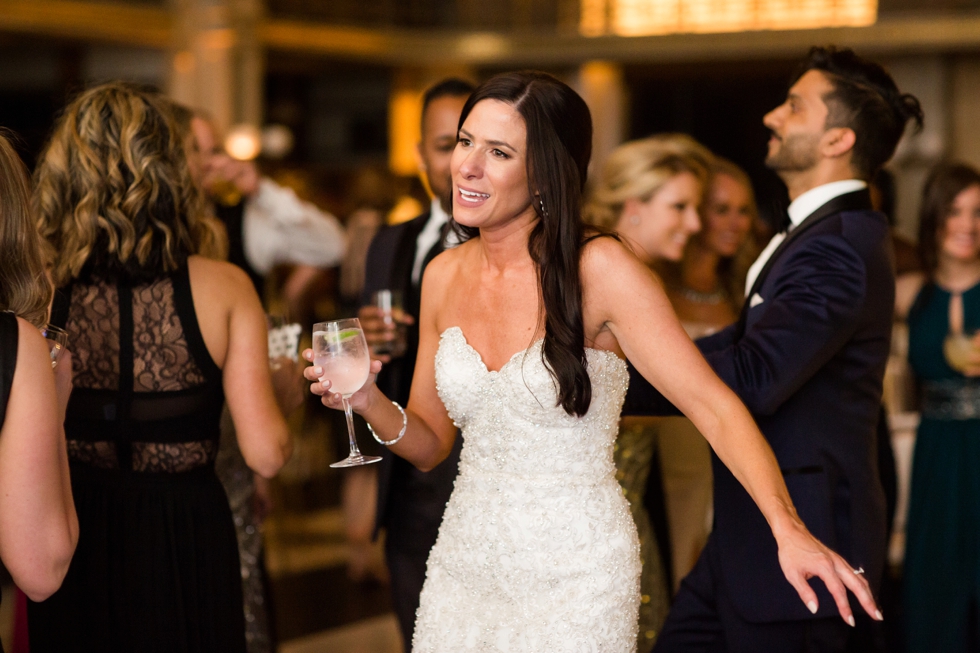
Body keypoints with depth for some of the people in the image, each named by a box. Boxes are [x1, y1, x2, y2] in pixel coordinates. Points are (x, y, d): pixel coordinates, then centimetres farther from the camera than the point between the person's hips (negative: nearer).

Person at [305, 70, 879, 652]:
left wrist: (789, 531, -32)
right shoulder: (445, 277, 2)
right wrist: (370, 403, -10)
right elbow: (430, 444, 11)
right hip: (464, 566, 5)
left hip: (575, 578, -5)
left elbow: (716, 409, -19)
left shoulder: (600, 271, -14)